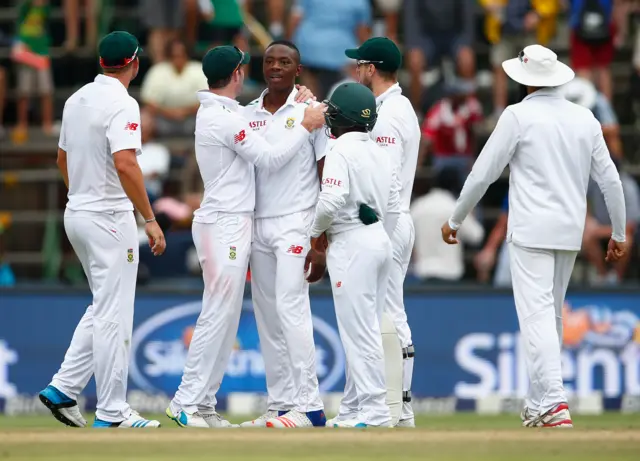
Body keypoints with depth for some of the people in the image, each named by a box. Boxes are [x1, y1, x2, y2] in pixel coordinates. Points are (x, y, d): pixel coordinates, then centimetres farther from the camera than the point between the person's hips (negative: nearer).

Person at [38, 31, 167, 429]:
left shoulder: (77, 99, 10)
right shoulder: (122, 104, -16)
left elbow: (63, 159, 20)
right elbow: (125, 165, -27)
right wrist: (151, 220, -25)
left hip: (77, 214, 9)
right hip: (110, 219, -9)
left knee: (104, 308, 19)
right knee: (114, 315, -3)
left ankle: (64, 389, 13)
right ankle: (112, 414, -1)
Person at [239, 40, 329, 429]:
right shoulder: (247, 115, 12)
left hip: (296, 222, -6)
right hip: (256, 225, 6)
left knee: (291, 308, -16)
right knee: (267, 319, 5)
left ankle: (309, 407, -17)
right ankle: (280, 405, 8)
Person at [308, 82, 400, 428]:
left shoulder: (340, 151, -11)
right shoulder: (383, 154, 12)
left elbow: (331, 201, -22)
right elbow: (393, 209, 14)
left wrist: (315, 235, -6)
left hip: (350, 243, -9)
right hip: (380, 241, 9)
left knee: (359, 329, -8)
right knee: (360, 329, 14)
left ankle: (374, 411, -10)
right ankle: (355, 406, 18)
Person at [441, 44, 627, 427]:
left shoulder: (519, 116, -7)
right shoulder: (584, 118, 7)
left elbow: (483, 173, -5)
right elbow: (610, 178, 9)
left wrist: (455, 220, 7)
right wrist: (619, 233, 19)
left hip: (532, 232, -6)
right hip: (571, 233, 6)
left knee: (538, 316, -11)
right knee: (551, 316, 16)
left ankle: (554, 403, -24)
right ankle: (539, 404, 21)